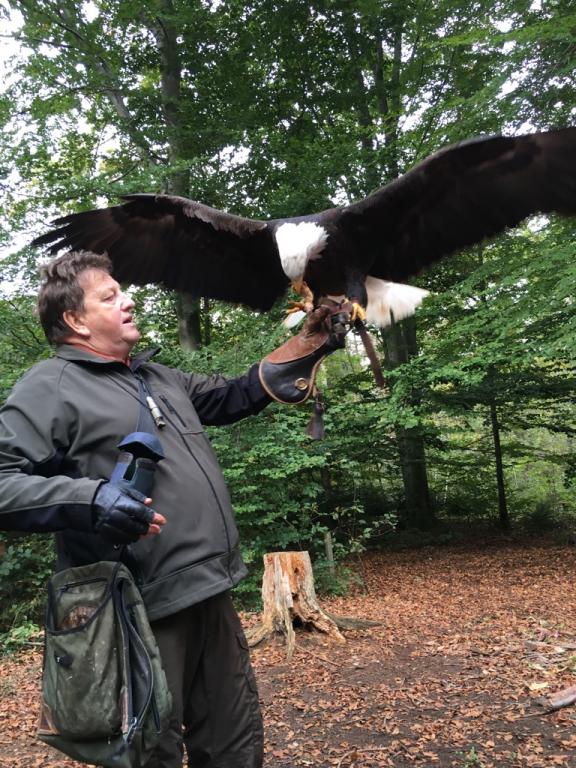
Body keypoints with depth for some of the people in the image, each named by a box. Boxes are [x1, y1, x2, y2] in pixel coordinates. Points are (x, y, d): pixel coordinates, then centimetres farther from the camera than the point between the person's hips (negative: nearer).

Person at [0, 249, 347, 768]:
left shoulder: (157, 377, 17)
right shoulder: (51, 387, -8)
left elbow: (231, 397, 26)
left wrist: (308, 347, 20)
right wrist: (88, 498, -31)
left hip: (210, 596, 8)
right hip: (143, 612, -8)